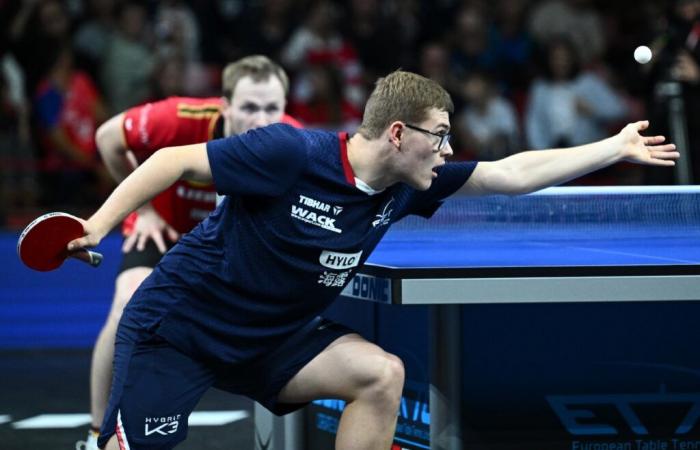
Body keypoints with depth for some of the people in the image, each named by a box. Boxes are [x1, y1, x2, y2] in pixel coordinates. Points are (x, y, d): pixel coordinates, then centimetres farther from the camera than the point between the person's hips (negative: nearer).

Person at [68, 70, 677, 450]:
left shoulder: (405, 187, -3)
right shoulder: (291, 153, -23)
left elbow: (513, 174, 3)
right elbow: (176, 161, -17)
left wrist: (617, 147, 2)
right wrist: (97, 226, -24)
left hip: (273, 335, 6)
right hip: (176, 324, -6)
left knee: (381, 374, -11)